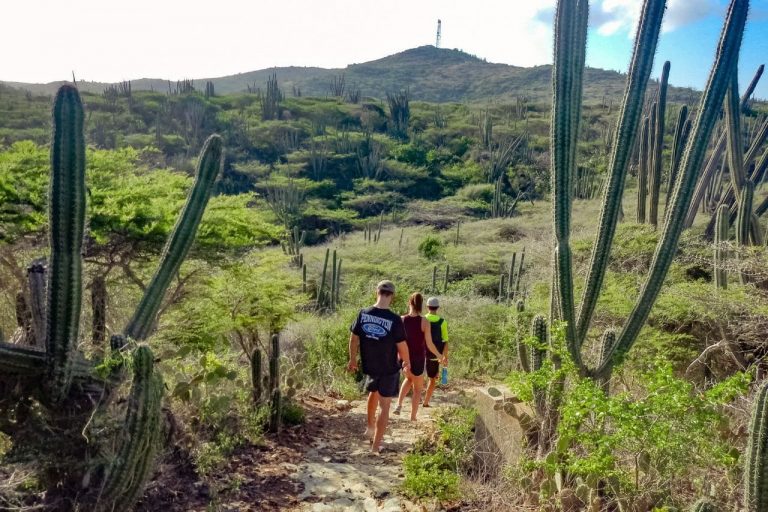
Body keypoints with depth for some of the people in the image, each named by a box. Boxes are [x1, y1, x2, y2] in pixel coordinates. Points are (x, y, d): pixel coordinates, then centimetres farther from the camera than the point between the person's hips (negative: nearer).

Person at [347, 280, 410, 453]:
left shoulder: (363, 314, -10)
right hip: (389, 369, -4)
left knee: (374, 392, 32)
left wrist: (352, 359, 14)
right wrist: (406, 362, 7)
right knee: (384, 406, 9)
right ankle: (376, 445, 14)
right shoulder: (395, 320, -21)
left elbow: (354, 339, 0)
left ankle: (370, 427, 42)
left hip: (369, 366, 4)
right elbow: (402, 346, -13)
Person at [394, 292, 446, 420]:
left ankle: (399, 404, 17)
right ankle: (413, 418, 20)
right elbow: (429, 344, -12)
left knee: (409, 379, 32)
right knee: (417, 389, 16)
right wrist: (439, 355, 4)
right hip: (418, 359, -3)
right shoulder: (424, 322, -14)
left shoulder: (402, 320, -7)